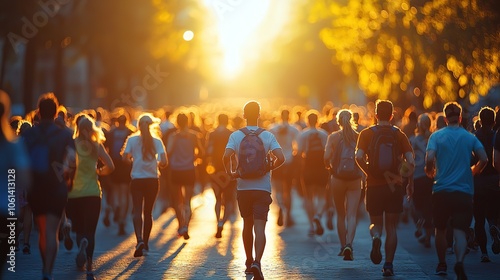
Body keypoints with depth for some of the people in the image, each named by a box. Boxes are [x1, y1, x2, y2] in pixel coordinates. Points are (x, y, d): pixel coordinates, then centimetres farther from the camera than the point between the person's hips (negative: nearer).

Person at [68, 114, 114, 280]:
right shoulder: (96, 146, -1)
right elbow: (110, 166, -7)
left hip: (73, 193, 0)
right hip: (92, 192, 0)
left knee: (79, 229, 20)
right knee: (90, 231, 3)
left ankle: (82, 243, -13)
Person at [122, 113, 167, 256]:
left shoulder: (132, 139, -2)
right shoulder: (157, 140, -2)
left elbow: (125, 158, -8)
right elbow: (164, 162, -10)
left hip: (137, 180, -1)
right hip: (152, 180, 1)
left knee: (137, 211, -5)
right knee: (148, 212, 13)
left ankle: (140, 240, -26)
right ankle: (145, 243, 21)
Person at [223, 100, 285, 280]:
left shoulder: (236, 135, -2)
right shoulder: (267, 136, -3)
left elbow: (226, 156, -17)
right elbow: (281, 158, -14)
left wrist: (230, 172, -1)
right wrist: (270, 167, 6)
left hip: (243, 188, 2)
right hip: (262, 188, -2)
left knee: (247, 225, 18)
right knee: (259, 227, -7)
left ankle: (249, 262, 28)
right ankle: (257, 262, -25)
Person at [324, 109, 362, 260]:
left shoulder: (333, 137, -2)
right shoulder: (358, 137, -1)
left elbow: (326, 157, -11)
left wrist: (329, 166, 9)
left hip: (337, 178, 0)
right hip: (355, 179, 0)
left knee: (341, 214, 14)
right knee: (352, 215, -3)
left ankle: (343, 246, 20)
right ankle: (349, 244, -21)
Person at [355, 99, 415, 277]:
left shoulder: (367, 133, 1)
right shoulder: (399, 135, 2)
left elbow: (359, 157, -13)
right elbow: (410, 161, -6)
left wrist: (369, 173, 0)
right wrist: (410, 183, 7)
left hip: (374, 186, 0)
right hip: (394, 186, 0)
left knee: (376, 223, 14)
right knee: (391, 227, 9)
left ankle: (376, 237, -20)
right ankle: (388, 265, 5)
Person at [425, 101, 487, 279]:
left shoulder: (437, 136, -1)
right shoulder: (470, 137, 4)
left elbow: (429, 159, -14)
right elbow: (483, 159, -5)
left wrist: (430, 172, 7)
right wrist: (472, 171, 15)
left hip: (441, 190, 0)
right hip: (464, 191, 0)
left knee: (440, 229, 18)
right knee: (460, 231, -6)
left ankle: (442, 265, 30)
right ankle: (459, 261, -31)